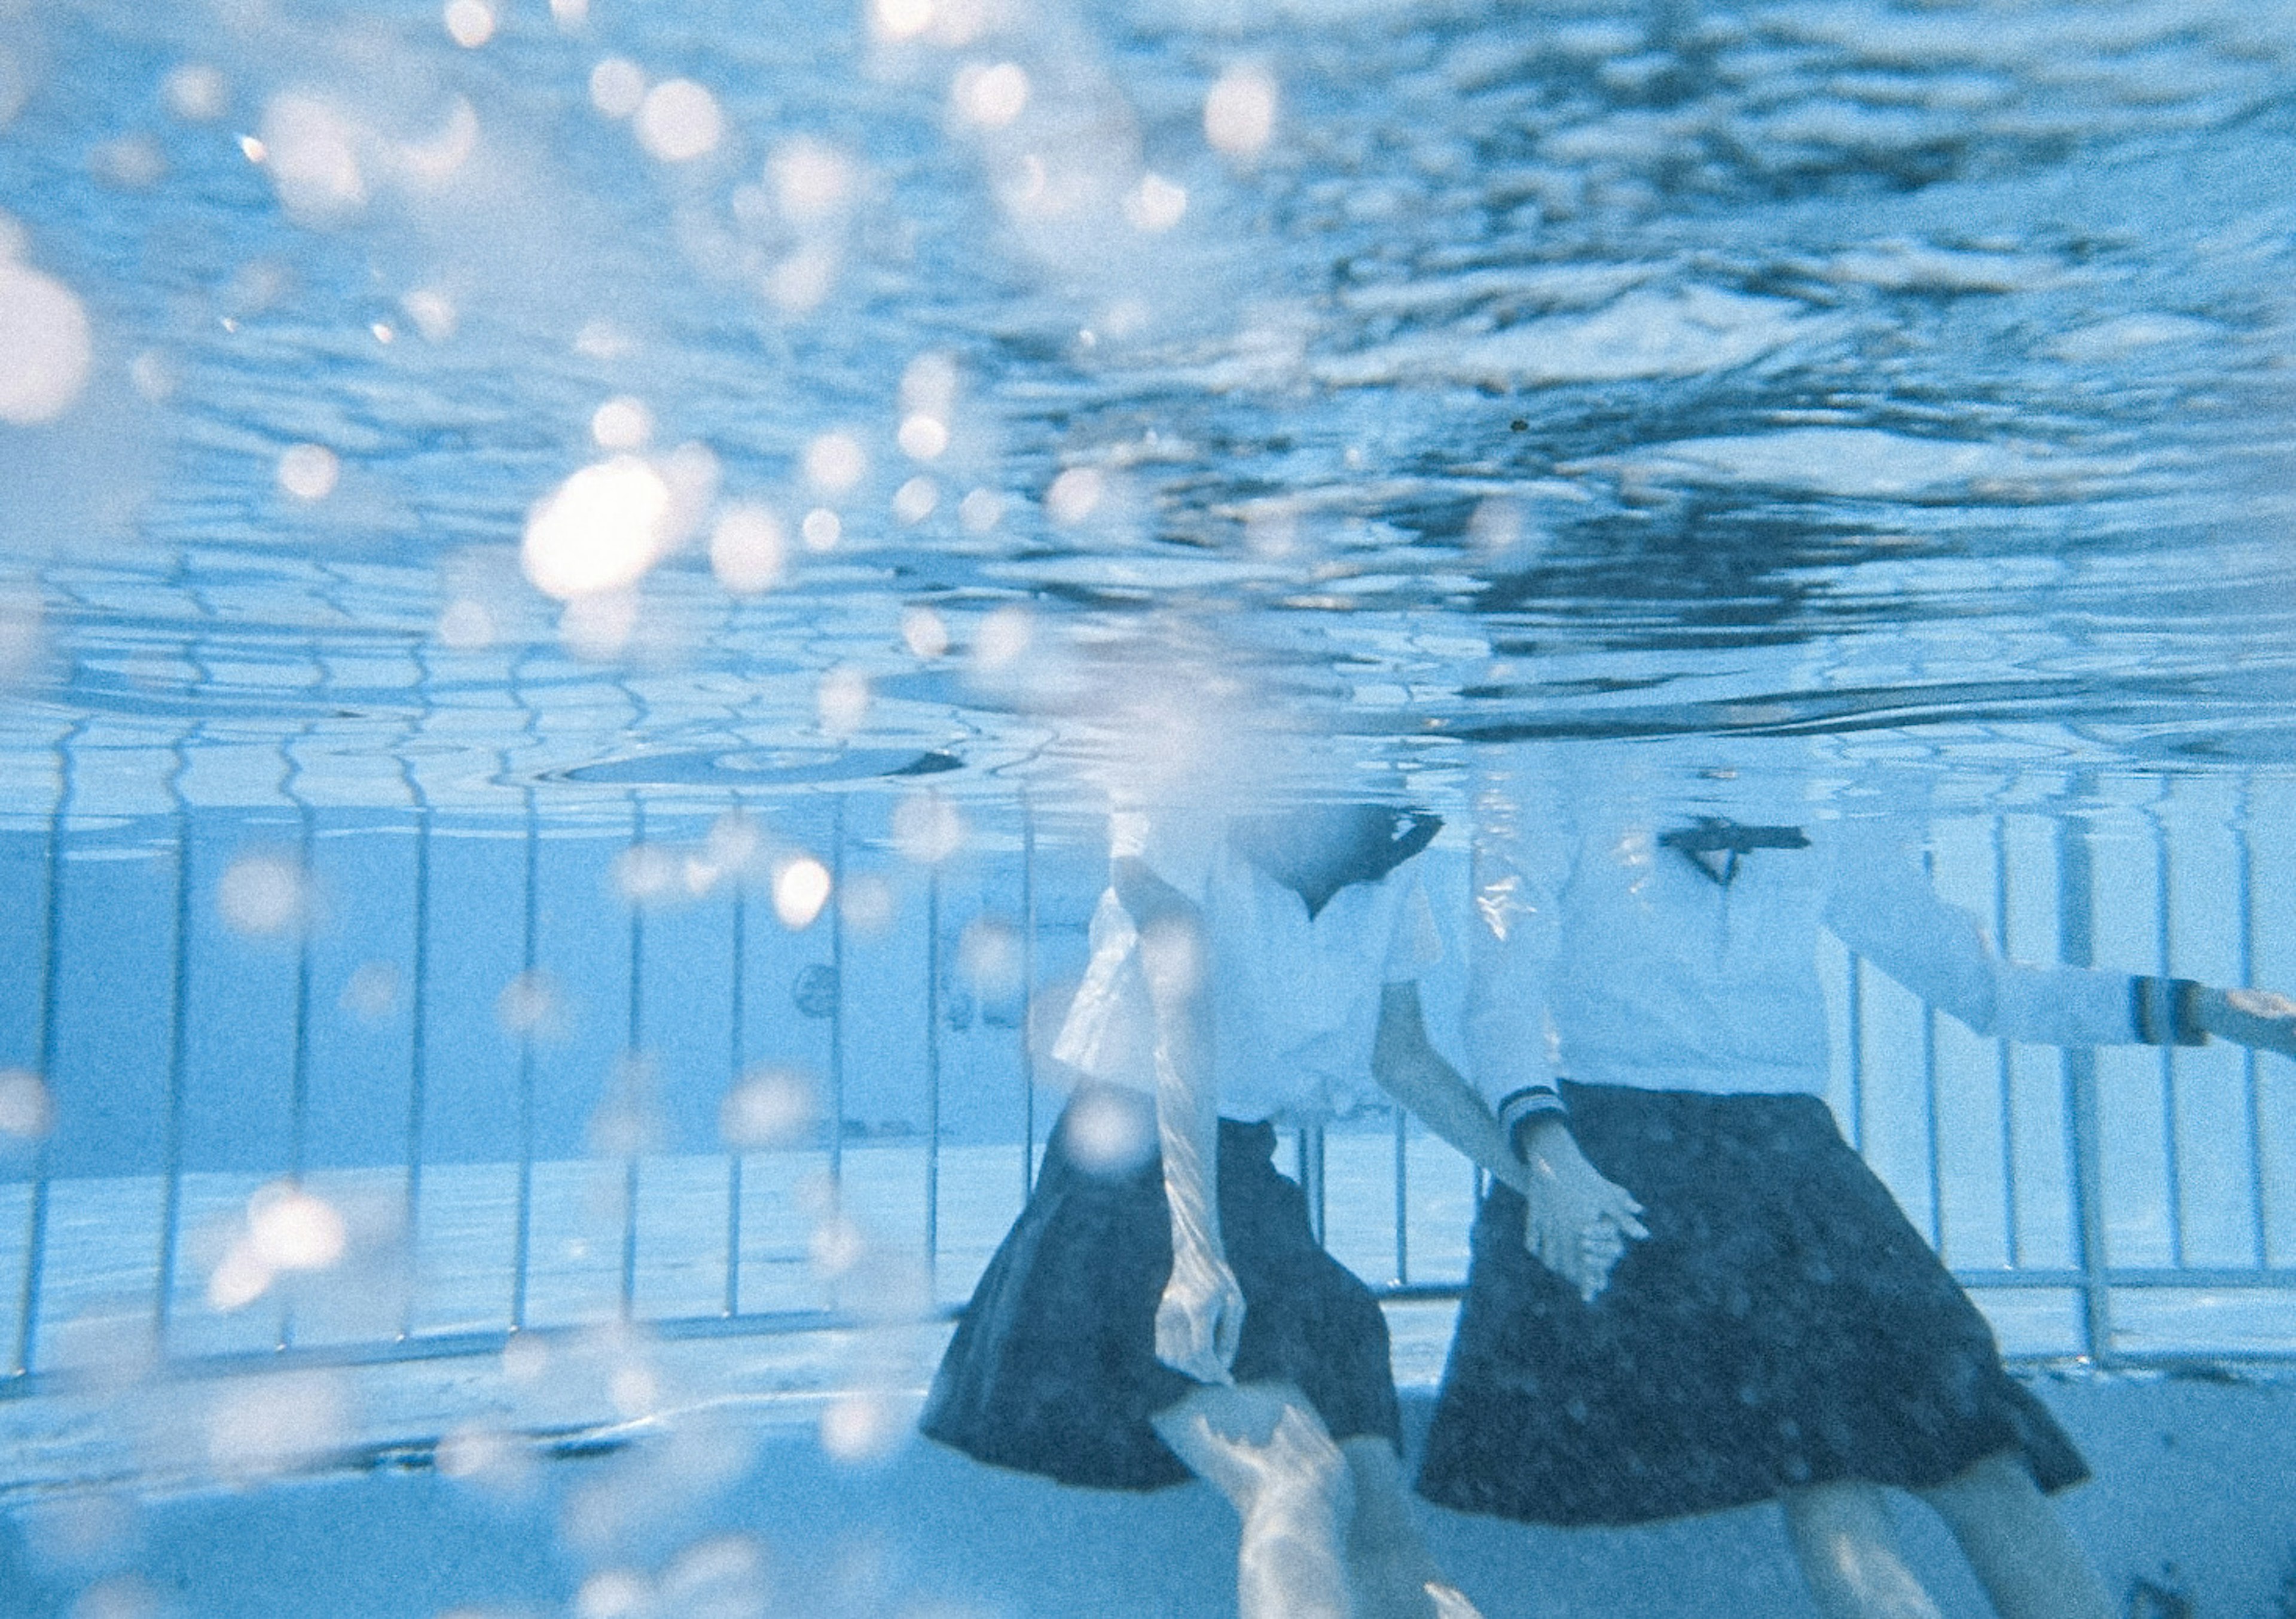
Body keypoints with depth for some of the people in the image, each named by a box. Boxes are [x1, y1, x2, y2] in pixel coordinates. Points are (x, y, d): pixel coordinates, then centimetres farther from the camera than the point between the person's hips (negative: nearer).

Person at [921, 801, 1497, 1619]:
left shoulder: (1390, 870, 5)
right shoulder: (1182, 823, -13)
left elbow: (1403, 1053, 14)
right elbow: (1185, 1020, -25)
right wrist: (1195, 1252, -35)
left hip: (1249, 1175, 6)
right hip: (1133, 1179, -5)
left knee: (1385, 1528, -10)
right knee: (1299, 1481, -29)